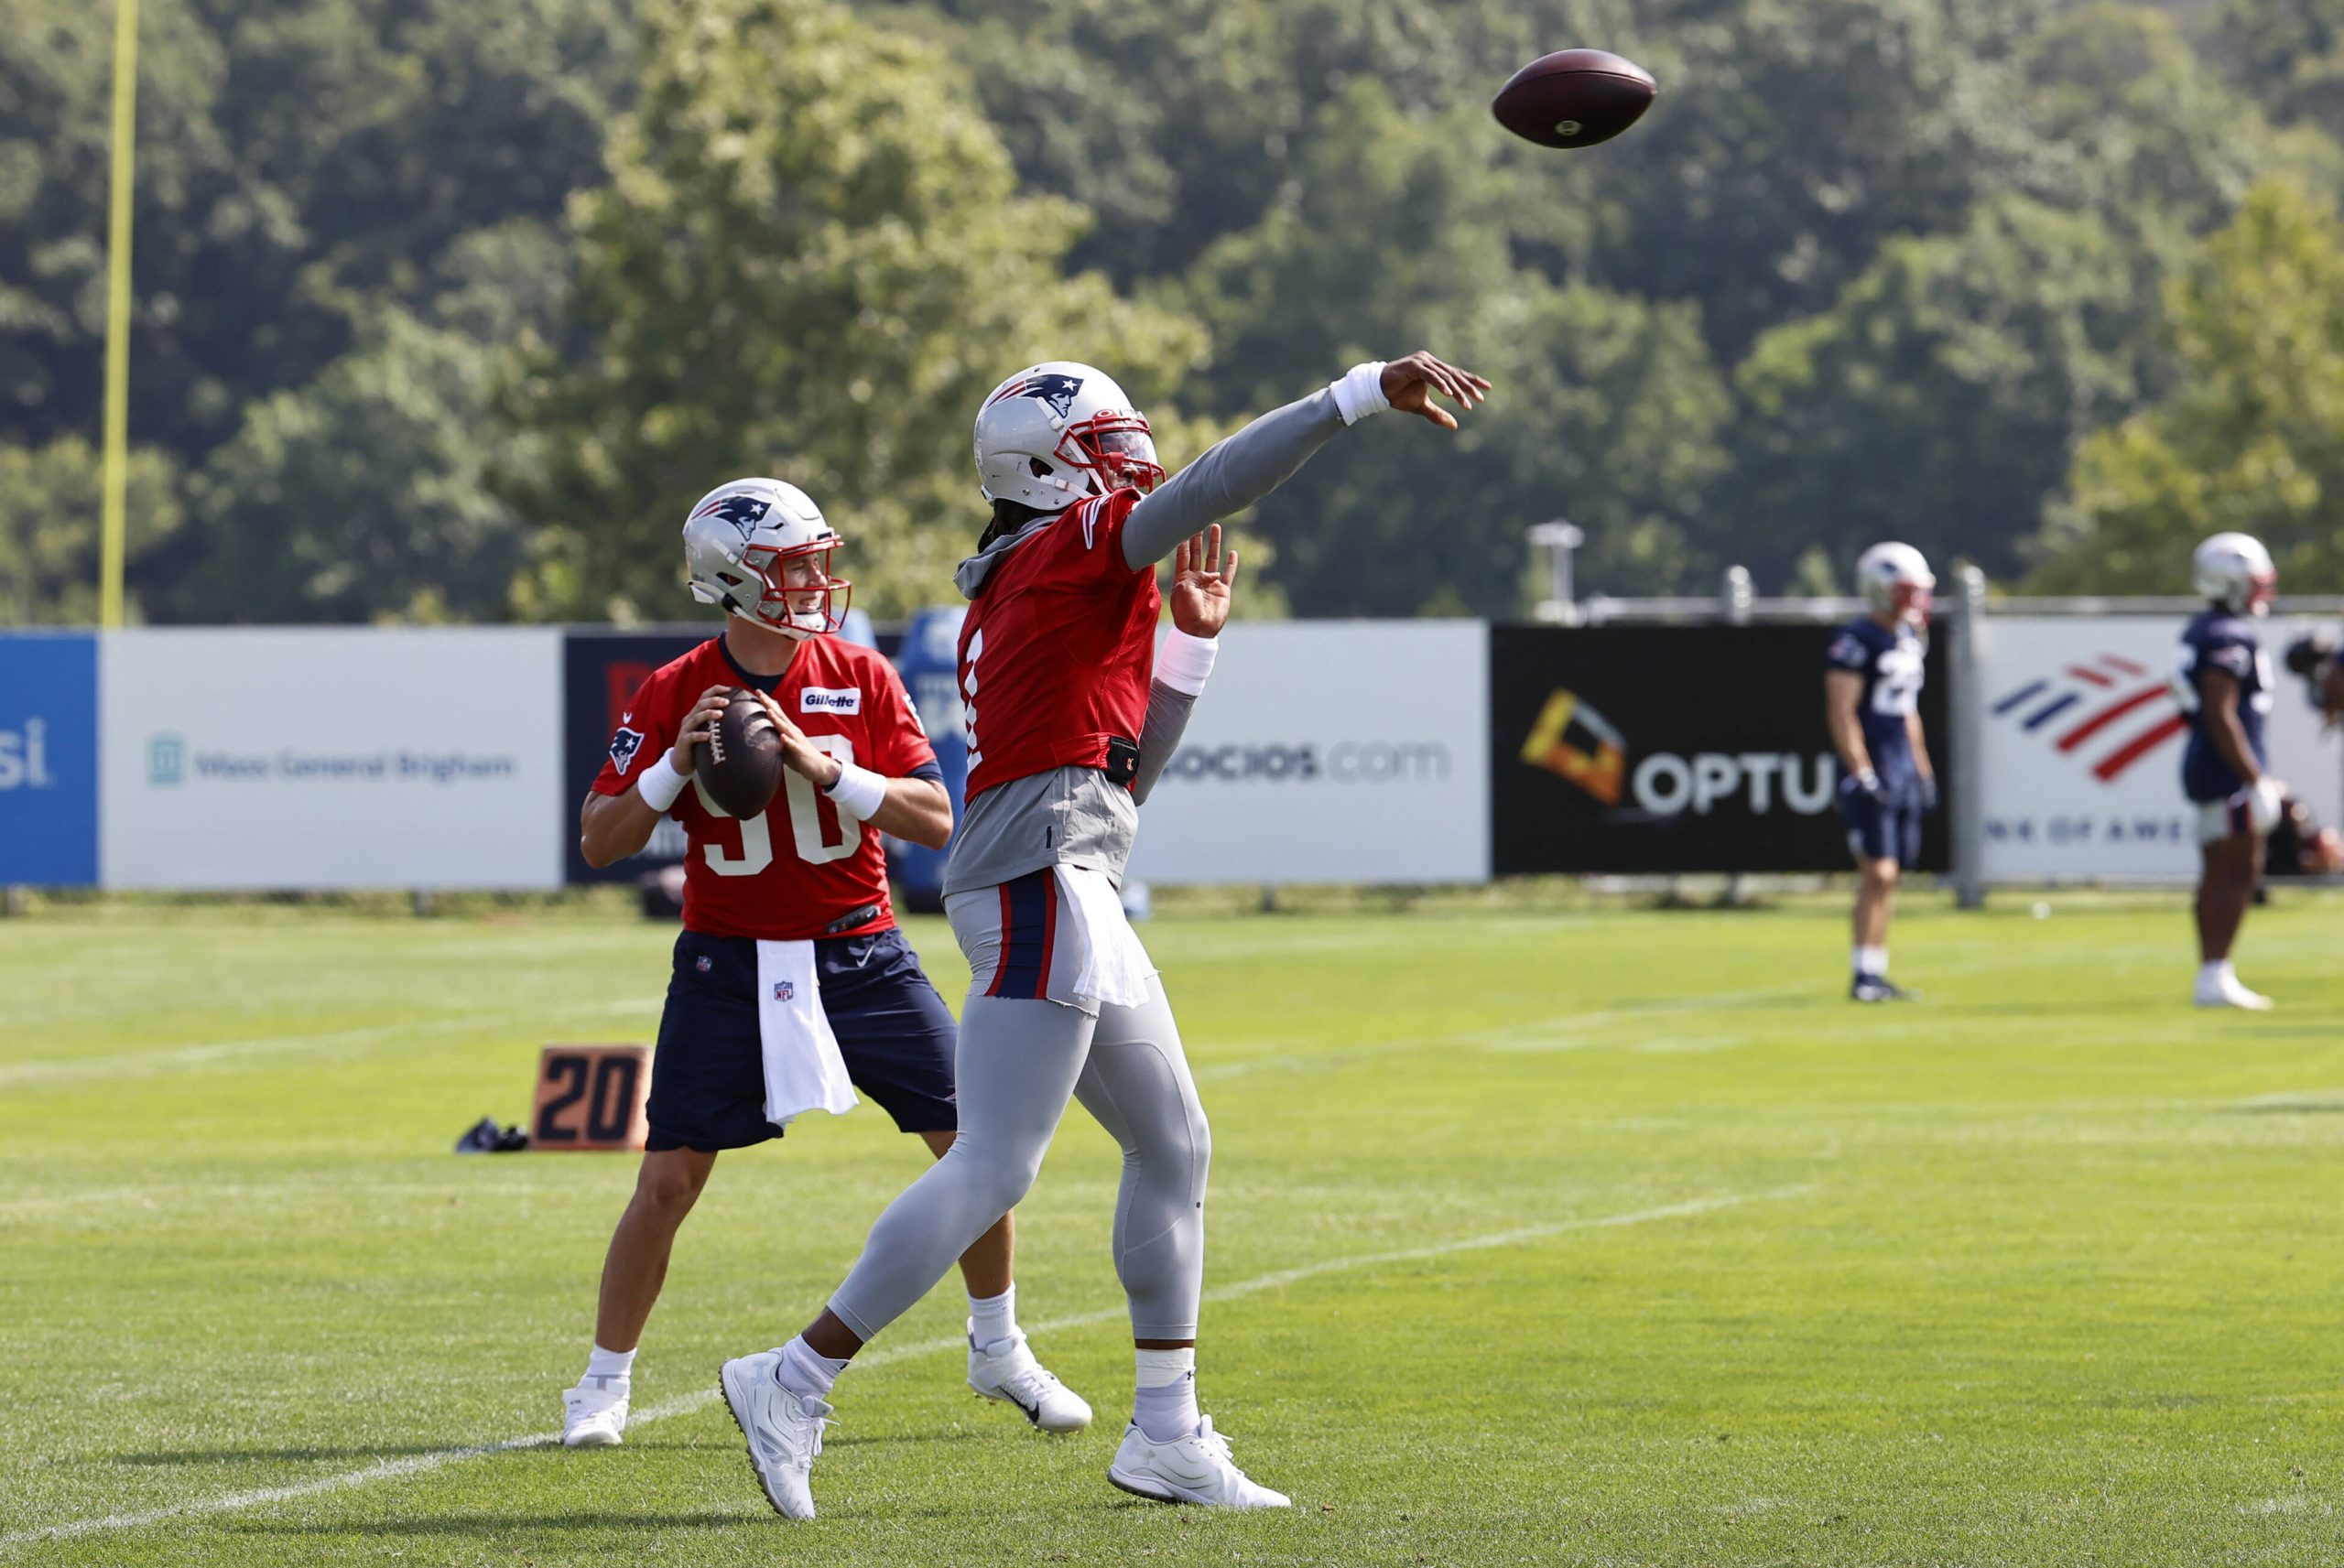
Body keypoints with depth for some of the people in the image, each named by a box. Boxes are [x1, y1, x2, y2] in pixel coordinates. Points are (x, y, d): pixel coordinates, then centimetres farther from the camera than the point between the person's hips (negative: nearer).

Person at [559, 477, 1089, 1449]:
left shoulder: (862, 680, -2)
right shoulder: (674, 696, -5)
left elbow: (936, 820, -8)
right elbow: (600, 842, -3)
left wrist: (825, 769, -21)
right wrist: (675, 766, -19)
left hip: (858, 955, 2)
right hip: (730, 963, -2)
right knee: (669, 1181, -6)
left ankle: (998, 1350, 18)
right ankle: (603, 1385, 10)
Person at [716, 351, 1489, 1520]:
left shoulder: (1010, 597, 22)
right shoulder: (1077, 547, -3)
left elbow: (1117, 777, 26)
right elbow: (1215, 485, -18)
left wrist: (1189, 643, 23)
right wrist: (1364, 394, -20)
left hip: (1072, 897, 11)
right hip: (1043, 886, -11)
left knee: (1172, 1146, 16)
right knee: (994, 1166, -13)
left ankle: (1166, 1436, 18)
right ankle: (794, 1384, -13)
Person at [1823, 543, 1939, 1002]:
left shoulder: (1909, 641, 16)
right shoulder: (1857, 641, -12)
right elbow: (1840, 712, -16)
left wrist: (1922, 771, 22)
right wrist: (1862, 774, -19)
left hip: (1903, 770, 9)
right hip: (1871, 770, -9)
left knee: (1889, 877, 9)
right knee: (1877, 873, -12)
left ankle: (1876, 975, 13)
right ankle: (1864, 977, -9)